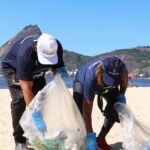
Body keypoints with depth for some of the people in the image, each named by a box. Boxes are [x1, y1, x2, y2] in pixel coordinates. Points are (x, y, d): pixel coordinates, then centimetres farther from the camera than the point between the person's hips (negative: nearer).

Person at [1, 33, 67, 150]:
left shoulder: (57, 47, -28)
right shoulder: (25, 53, -44)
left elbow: (56, 64, -8)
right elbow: (26, 88, -44)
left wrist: (60, 71, -33)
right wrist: (36, 116, -47)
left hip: (35, 71, 5)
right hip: (13, 68, -5)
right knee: (20, 99, -21)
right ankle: (19, 140, -11)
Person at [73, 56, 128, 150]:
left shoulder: (122, 71, -36)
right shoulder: (91, 78, -47)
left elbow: (125, 80, -4)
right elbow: (87, 112, -43)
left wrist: (122, 95, -20)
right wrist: (90, 137, -45)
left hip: (104, 85, 4)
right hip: (82, 82, -3)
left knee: (115, 108, -15)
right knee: (79, 111, -24)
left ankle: (101, 139, 2)